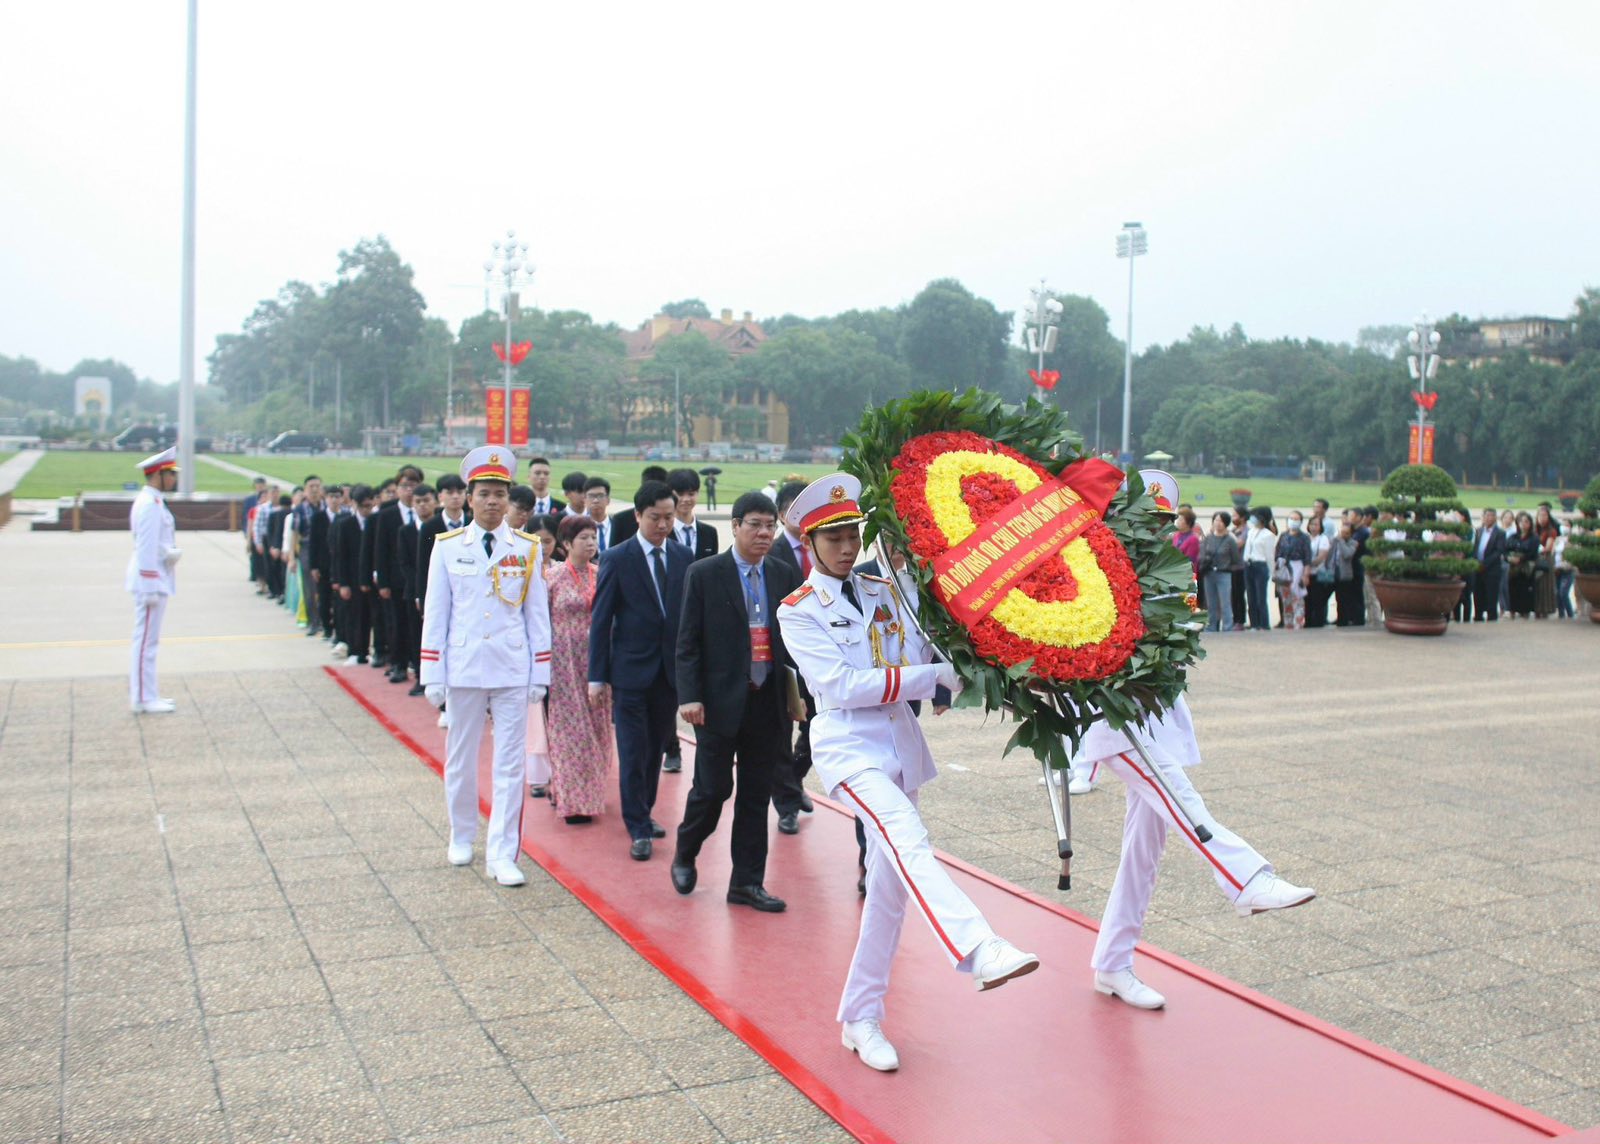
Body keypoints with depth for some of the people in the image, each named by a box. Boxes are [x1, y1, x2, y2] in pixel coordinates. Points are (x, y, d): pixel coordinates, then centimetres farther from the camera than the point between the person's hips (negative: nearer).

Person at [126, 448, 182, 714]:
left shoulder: (155, 502, 13)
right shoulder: (149, 505, -17)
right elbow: (147, 549, -21)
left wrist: (173, 552, 1)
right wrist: (150, 588, -22)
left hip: (157, 580, 10)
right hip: (151, 581, -10)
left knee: (148, 640, 14)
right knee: (146, 640, -5)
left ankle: (147, 695, 22)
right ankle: (143, 700, -1)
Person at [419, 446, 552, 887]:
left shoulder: (528, 549, 1)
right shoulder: (447, 547, 1)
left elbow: (537, 614, 3)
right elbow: (435, 614, 2)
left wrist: (540, 674, 1)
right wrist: (433, 676, 0)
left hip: (513, 670, 0)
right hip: (464, 667, 0)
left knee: (509, 764, 1)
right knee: (460, 759, 13)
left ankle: (502, 854, 6)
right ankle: (462, 836, 32)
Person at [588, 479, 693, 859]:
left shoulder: (684, 557, 4)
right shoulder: (616, 559, -6)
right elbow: (601, 620, -5)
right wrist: (597, 676, -7)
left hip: (672, 669, 4)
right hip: (631, 670, -4)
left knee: (657, 747, 14)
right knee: (633, 752, -1)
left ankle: (644, 813, 30)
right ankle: (638, 829, 6)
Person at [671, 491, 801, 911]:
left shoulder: (784, 575, 7)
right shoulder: (704, 574, -5)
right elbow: (687, 641, -5)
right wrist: (689, 696, -13)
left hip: (767, 701, 4)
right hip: (720, 700, -4)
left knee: (757, 795, 9)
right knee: (713, 788, 2)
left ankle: (747, 882, 20)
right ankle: (684, 855, 29)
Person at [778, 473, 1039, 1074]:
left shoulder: (884, 594, 13)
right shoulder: (799, 610, -2)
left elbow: (925, 657, 6)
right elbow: (842, 685, -14)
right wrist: (935, 676, -16)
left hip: (900, 744, 6)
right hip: (848, 746, -6)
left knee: (891, 886, 7)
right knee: (908, 841, -31)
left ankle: (861, 1019, 17)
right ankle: (979, 950, -49)